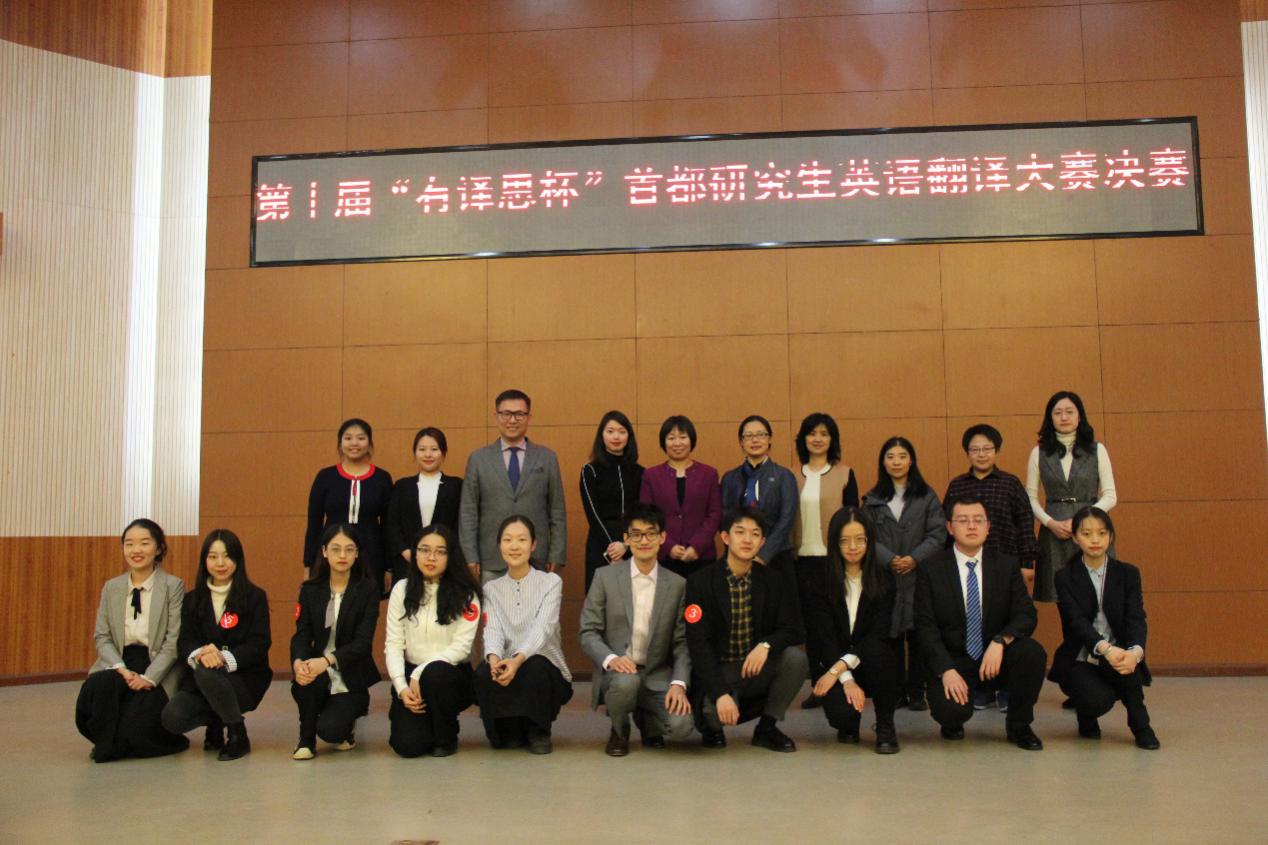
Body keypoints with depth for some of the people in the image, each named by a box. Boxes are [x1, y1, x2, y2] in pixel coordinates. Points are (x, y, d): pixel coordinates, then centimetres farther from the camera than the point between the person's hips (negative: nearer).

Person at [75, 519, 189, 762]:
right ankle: (108, 742, -1)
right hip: (120, 664, 3)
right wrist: (121, 669, -12)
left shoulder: (174, 586, -4)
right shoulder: (111, 587, 10)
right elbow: (101, 636, 6)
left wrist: (149, 677, -18)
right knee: (96, 688, -31)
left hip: (157, 668, -3)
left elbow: (174, 640, -9)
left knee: (136, 727, -24)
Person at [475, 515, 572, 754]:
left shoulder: (551, 582, 0)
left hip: (546, 672, -2)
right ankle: (510, 732, -2)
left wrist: (518, 659, -34)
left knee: (534, 667, -35)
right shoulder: (492, 588, 10)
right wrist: (494, 658, -30)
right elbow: (493, 630, -5)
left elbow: (543, 628, -15)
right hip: (506, 669, 2)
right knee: (484, 673, -31)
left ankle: (538, 732, -6)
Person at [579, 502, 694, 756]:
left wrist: (679, 683, -14)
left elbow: (682, 643, 2)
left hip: (657, 676, 1)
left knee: (681, 725, -25)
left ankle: (646, 719, 14)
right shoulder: (605, 577, 0)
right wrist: (610, 658, -22)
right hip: (616, 671, -1)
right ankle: (619, 730, 0)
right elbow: (588, 633, -2)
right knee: (626, 681, -37)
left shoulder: (677, 585, 4)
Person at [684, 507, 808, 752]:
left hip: (757, 670, 3)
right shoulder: (700, 582, -9)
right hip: (716, 672, -3)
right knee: (715, 712, -33)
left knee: (795, 658, -25)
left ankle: (767, 728, -2)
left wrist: (766, 645, -28)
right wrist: (721, 694, -28)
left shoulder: (776, 582, 1)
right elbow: (698, 644, -16)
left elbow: (793, 631, -4)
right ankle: (712, 727, 7)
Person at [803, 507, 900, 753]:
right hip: (831, 664, -1)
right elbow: (825, 636, -12)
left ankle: (885, 726, -11)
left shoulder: (883, 578, -2)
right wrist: (847, 680, -24)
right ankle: (849, 724, 11)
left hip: (870, 664, 1)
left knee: (876, 650, -34)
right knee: (841, 712, -30)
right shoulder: (818, 581, -5)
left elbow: (878, 633, -11)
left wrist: (839, 668, -21)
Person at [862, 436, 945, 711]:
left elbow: (938, 534, 0)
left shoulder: (927, 496, 6)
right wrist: (889, 559, -13)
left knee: (918, 635, -1)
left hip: (918, 577, -1)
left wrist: (915, 558, -13)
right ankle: (896, 692, 11)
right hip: (884, 578, 1)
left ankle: (917, 693, 8)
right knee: (890, 636, 2)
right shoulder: (873, 499, 9)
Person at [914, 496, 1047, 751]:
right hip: (951, 661, -2)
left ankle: (1018, 725, -2)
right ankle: (954, 723, 11)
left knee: (1033, 652, -28)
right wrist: (946, 670, -22)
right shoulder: (930, 570, -2)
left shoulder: (1007, 566, 4)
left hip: (996, 659, 3)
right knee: (950, 710, -31)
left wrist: (1000, 642, -26)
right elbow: (925, 627, -8)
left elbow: (1027, 616, -5)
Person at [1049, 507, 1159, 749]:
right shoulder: (1065, 577, -5)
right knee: (1099, 700, -31)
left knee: (1129, 659, -34)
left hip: (1117, 655, 2)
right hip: (1080, 661, -2)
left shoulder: (1128, 573, 2)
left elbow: (1136, 618, -12)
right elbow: (1077, 621, -20)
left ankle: (1140, 726, -11)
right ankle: (1086, 716, 8)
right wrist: (1105, 649, -40)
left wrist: (1135, 651, -36)